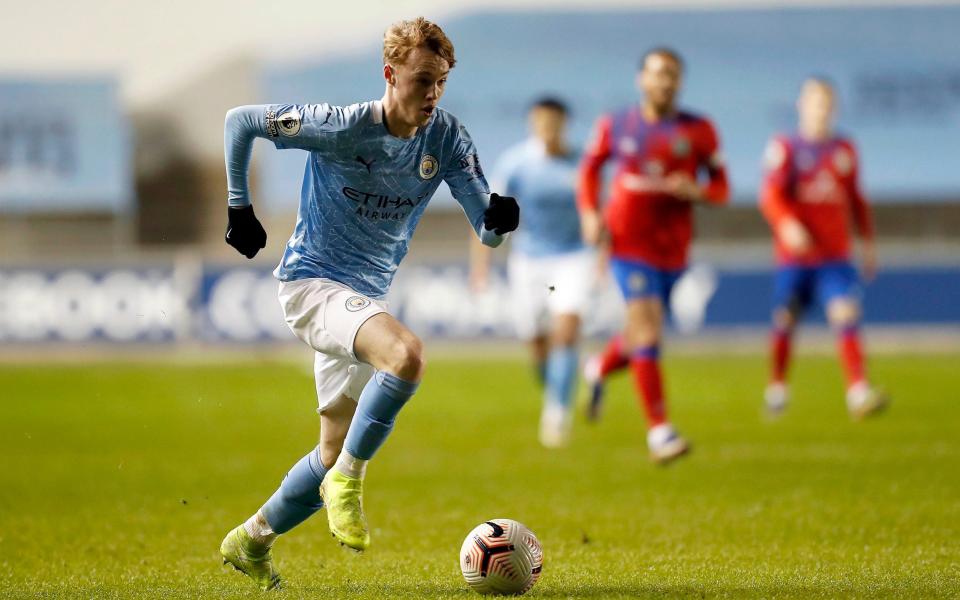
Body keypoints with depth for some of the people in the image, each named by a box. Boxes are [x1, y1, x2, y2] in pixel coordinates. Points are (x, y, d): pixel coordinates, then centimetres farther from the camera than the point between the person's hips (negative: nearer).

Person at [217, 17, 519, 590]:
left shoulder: (447, 138, -6)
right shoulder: (340, 128, -19)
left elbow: (487, 230, -7)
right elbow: (240, 120, -7)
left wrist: (499, 219, -31)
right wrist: (239, 207, -4)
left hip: (365, 300, 7)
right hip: (311, 283, -7)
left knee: (335, 453, 13)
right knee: (407, 354, -35)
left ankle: (251, 540, 32)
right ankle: (349, 478, -20)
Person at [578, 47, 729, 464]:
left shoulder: (698, 131, -1)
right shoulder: (615, 126, 0)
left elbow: (721, 188, 2)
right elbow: (589, 168, 16)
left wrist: (695, 190, -21)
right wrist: (589, 214, -1)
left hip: (672, 249, 3)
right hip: (628, 242, -3)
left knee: (643, 332, 15)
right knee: (647, 327, -16)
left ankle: (599, 370, 49)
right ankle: (659, 430, -15)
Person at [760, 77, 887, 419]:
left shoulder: (844, 150, 12)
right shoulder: (784, 148, 0)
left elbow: (855, 199, 21)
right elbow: (770, 194, -12)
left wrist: (868, 243, 18)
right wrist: (788, 224, -30)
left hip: (835, 258, 2)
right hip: (793, 257, -2)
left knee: (845, 315, -15)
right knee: (785, 323, 5)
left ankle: (858, 392, -24)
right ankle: (777, 388, 28)